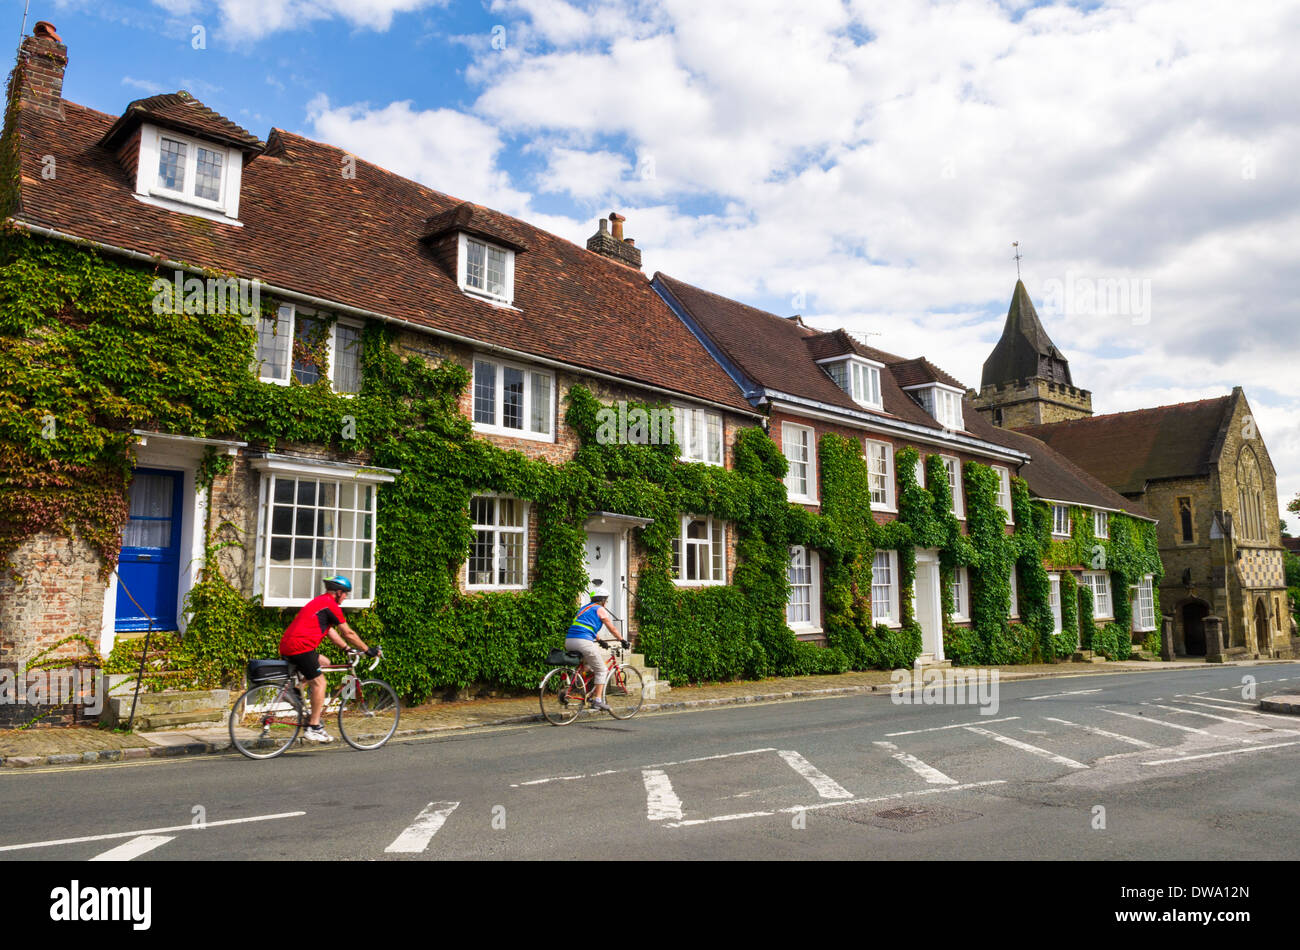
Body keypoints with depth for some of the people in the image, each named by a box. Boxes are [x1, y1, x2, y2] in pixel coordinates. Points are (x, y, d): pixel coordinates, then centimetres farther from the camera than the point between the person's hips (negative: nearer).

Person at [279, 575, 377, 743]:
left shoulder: (319, 602, 24)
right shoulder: (331, 605, -5)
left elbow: (330, 632, 30)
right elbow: (348, 633, -2)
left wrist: (348, 649, 30)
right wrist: (367, 650, 8)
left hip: (286, 647, 10)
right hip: (300, 647, -10)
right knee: (319, 683, -6)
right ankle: (313, 728, -7)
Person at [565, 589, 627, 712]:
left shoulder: (585, 608, 29)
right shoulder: (600, 610, 6)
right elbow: (612, 629, 11)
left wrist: (600, 640, 52)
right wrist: (622, 640, 24)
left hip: (569, 641, 8)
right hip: (583, 641, -8)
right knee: (601, 670, 5)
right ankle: (598, 700, 0)